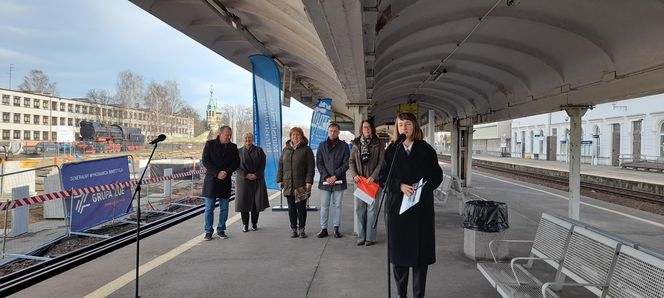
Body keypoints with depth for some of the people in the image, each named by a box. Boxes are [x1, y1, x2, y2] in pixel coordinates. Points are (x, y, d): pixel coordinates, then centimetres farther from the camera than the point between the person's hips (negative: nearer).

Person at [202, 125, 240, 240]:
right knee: (209, 208, 1)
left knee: (224, 208, 6)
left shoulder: (233, 147, 8)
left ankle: (221, 230, 17)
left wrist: (226, 172, -12)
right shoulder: (210, 144, 0)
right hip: (211, 180, -3)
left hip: (226, 181, 3)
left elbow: (236, 162, 4)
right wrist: (217, 173, -16)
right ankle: (208, 232, 9)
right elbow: (205, 161, -7)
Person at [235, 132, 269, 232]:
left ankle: (254, 223, 12)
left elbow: (262, 165, 1)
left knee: (256, 202, 0)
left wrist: (256, 175, -12)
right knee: (244, 202, -2)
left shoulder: (259, 150, 7)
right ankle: (245, 224, 6)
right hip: (243, 180, 0)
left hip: (257, 180, 0)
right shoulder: (239, 152, 7)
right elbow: (238, 167, 0)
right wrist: (246, 175, -13)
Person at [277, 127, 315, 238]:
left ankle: (301, 229, 12)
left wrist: (309, 181, -12)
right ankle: (293, 229, 15)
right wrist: (280, 180, 5)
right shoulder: (286, 149, 12)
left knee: (301, 207, 3)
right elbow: (280, 165, 13)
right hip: (288, 184, 3)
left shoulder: (306, 149, 0)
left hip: (301, 185, -3)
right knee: (291, 207, 7)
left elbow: (310, 167, -5)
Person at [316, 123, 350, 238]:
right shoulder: (322, 145, 7)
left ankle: (336, 229, 13)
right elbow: (319, 163, 3)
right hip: (325, 181, 1)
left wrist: (335, 176, -11)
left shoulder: (344, 146, 3)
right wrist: (326, 176, -10)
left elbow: (346, 163, -2)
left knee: (337, 205, 6)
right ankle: (323, 229, 11)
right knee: (324, 206, 3)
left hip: (339, 181, -1)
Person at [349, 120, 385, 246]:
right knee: (359, 209, 6)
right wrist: (354, 175, -5)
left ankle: (370, 237, 5)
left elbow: (381, 162, -5)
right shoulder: (356, 144, 10)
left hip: (373, 181, -3)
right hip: (359, 181, 3)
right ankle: (361, 236, 14)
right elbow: (351, 161, 10)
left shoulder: (379, 144, 1)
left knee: (371, 209, -1)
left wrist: (373, 176, -15)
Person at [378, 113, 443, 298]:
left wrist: (422, 187, -13)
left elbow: (437, 175, 3)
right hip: (397, 206, 1)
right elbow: (383, 177, 3)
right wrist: (400, 186, -14)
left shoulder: (426, 150, 4)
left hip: (421, 207, -1)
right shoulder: (391, 150, 6)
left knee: (420, 251, 2)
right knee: (398, 251, 6)